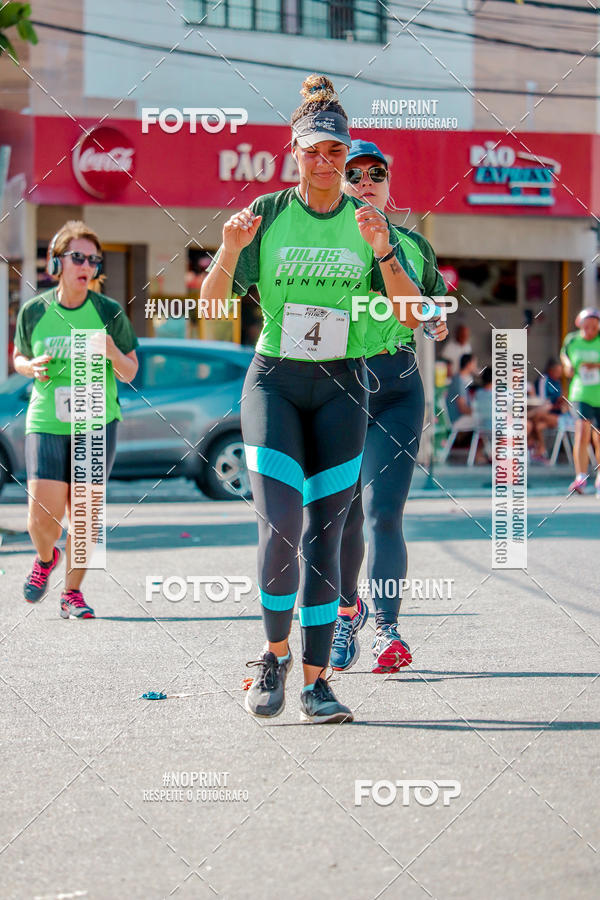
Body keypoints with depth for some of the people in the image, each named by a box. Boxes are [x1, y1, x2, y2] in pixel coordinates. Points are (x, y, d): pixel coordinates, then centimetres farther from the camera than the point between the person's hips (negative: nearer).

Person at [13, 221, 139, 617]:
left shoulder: (109, 312, -5)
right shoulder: (34, 311, -2)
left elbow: (130, 373, 1)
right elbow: (20, 358, 14)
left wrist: (112, 353, -20)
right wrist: (33, 368, -9)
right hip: (46, 424, 0)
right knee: (42, 518, -7)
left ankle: (73, 593, 17)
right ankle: (46, 558, 28)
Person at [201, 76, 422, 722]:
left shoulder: (368, 221, 4)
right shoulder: (268, 213, 0)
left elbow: (412, 314, -2)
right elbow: (211, 304, -2)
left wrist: (383, 250, -17)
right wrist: (229, 251, -22)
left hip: (340, 386, 1)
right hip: (273, 380, -1)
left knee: (323, 534, -2)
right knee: (280, 528, -15)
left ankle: (315, 682, 3)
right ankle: (275, 652, 7)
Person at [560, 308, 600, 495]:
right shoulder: (571, 341, 1)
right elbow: (564, 354, 23)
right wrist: (567, 365, 3)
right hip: (581, 394, 0)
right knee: (582, 431, -19)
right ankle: (581, 477, -20)